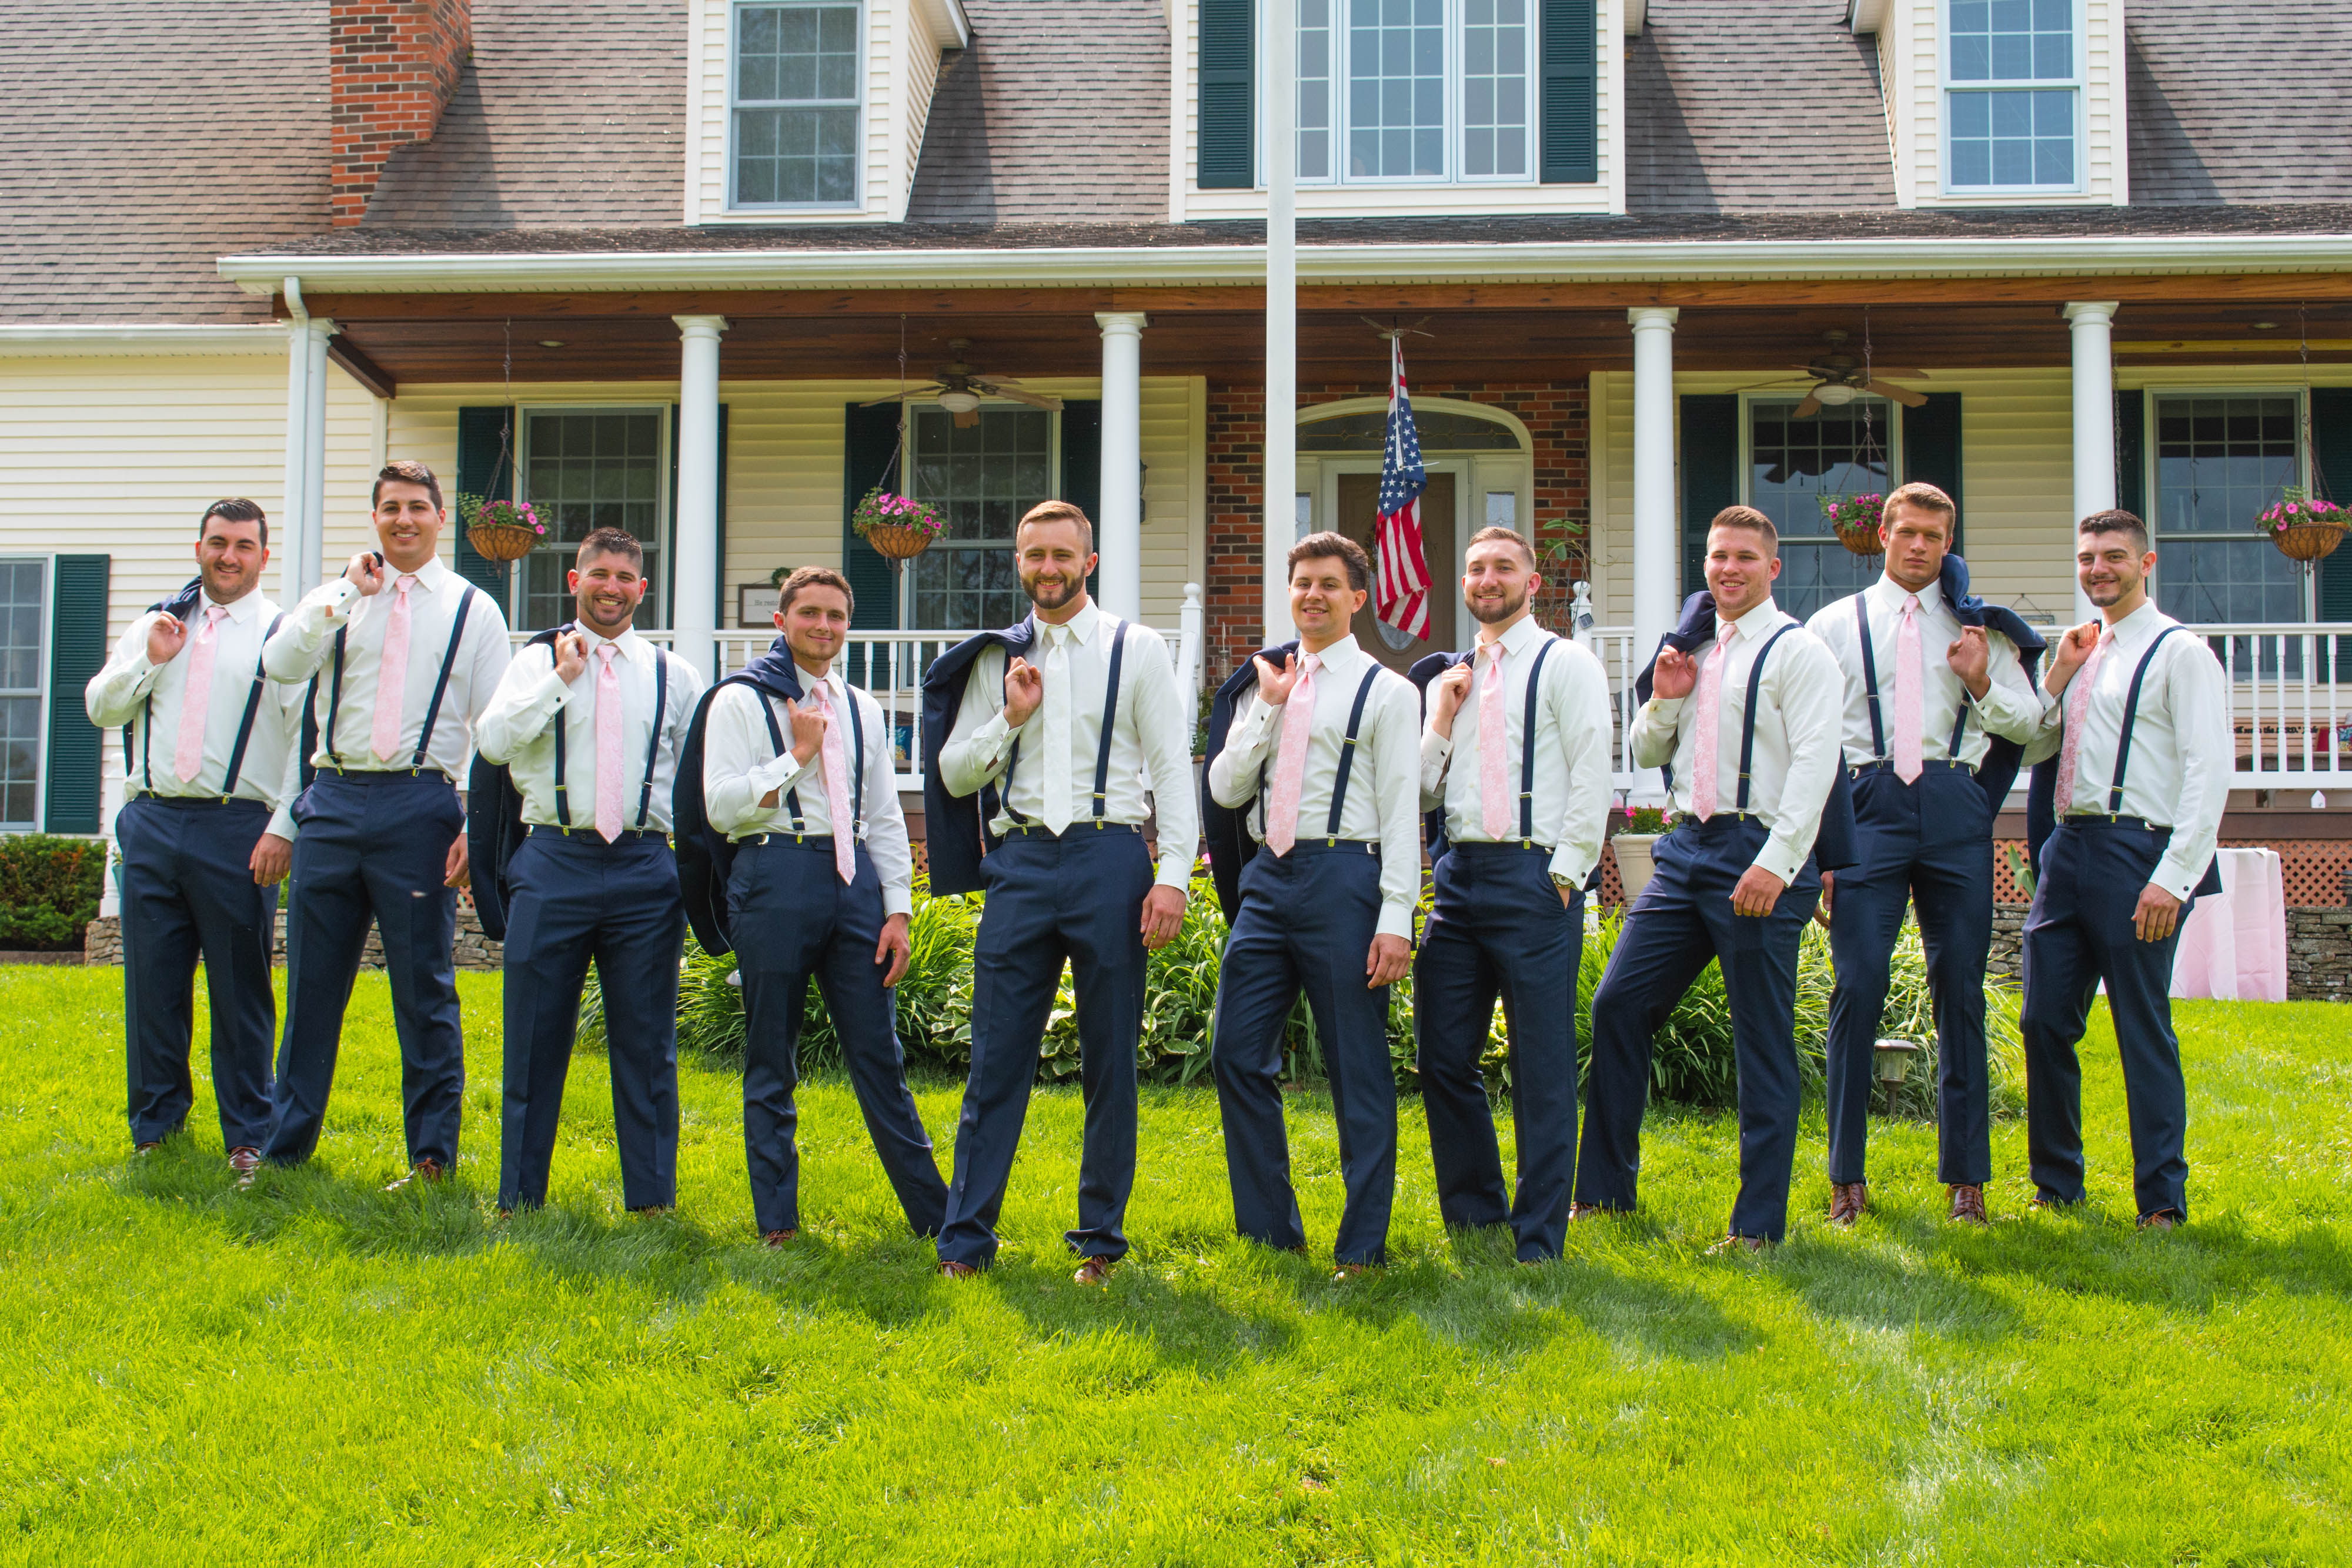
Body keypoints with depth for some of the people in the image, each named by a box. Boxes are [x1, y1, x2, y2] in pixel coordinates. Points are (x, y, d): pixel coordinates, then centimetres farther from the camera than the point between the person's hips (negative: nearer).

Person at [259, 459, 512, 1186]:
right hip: (334, 801, 3)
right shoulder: (339, 596, 13)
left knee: (424, 989, 2)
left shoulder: (473, 609, 6)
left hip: (420, 805, -3)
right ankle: (285, 1145, 21)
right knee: (313, 980, 10)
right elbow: (280, 664, -5)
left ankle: (432, 1155, 12)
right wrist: (349, 592, -10)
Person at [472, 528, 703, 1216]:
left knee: (647, 1043, 4)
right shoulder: (537, 661, 8)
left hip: (644, 868, 1)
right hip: (553, 862, -1)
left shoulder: (673, 673, 11)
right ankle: (519, 1198, 16)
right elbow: (493, 742, -7)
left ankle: (651, 1200, 14)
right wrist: (561, 677, -8)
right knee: (535, 1037, 4)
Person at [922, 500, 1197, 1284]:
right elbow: (954, 774, 13)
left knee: (1110, 1058, 4)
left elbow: (1171, 766, 1)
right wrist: (1009, 719, -3)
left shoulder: (1137, 650, 5)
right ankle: (965, 1240, 8)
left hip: (1109, 855, -2)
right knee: (996, 1056, 1)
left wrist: (1173, 875, -8)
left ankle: (1101, 1238, 15)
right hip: (1021, 859, 2)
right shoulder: (998, 660, 13)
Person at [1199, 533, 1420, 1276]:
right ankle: (1270, 1229, 17)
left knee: (1357, 1068, 0)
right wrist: (1268, 709, 0)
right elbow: (1224, 790, 10)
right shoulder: (1263, 684, 17)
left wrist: (1396, 917, -11)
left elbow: (1402, 810, -3)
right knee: (1238, 1054, 4)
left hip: (1343, 874, -5)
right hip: (1266, 876, 5)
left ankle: (1363, 1245, 9)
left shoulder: (1386, 691, 2)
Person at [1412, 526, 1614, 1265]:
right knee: (1443, 1057, 7)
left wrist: (1564, 876, -12)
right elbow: (1424, 791, 18)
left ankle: (1539, 1241, 6)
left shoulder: (1565, 664, 1)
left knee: (1542, 1068, -2)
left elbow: (1591, 780, -6)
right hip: (1459, 875, 6)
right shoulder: (1450, 678, 18)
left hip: (1533, 875, -6)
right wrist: (1442, 720, 4)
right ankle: (1474, 1211, 23)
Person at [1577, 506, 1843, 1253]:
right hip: (1686, 848, 7)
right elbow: (1647, 756, 24)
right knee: (1617, 1006, 5)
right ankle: (1605, 1190, 17)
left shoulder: (1797, 652, -4)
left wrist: (1775, 862, -24)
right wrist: (1664, 700, 4)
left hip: (1758, 854, -7)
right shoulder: (1692, 650, 17)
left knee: (1763, 1041, -1)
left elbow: (1814, 763, -14)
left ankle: (1759, 1223, 7)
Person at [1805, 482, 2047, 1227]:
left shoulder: (1978, 629, 16)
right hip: (1868, 803, -1)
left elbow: (2030, 724, 14)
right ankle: (1847, 1176, 2)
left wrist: (1982, 683, -6)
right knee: (1859, 986, -8)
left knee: (1961, 989, 3)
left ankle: (1965, 1177, 12)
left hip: (1955, 806, 1)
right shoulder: (1836, 624, 12)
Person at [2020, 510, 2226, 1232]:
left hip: (2135, 849, -7)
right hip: (2068, 847, 7)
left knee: (2144, 1033, -2)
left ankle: (2162, 1204, 8)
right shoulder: (2083, 650, 18)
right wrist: (2057, 676, 4)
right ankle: (2056, 1185, 20)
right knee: (2045, 1022, 7)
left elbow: (2210, 770, -12)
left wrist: (2173, 876, -18)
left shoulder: (2180, 652, -5)